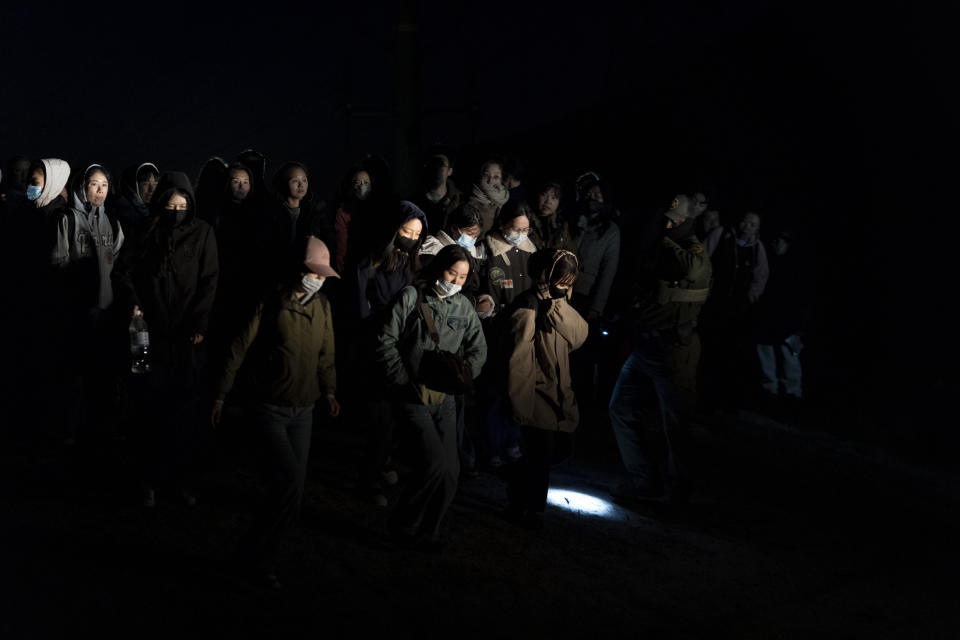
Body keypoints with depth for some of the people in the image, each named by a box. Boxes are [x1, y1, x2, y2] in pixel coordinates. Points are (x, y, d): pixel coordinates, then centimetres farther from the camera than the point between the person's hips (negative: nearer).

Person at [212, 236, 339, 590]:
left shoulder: (322, 306, 7)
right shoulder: (270, 305, -11)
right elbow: (239, 349, -8)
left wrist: (328, 390, 5)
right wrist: (221, 394, -7)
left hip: (304, 411, 6)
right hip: (272, 409, -6)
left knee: (292, 491, 6)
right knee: (289, 483, -17)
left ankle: (263, 558, 20)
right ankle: (255, 553, 2)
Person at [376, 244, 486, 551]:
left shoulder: (463, 307, 7)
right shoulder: (411, 297, -7)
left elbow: (478, 349, 12)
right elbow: (386, 342, -8)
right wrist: (405, 382, -12)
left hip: (444, 398, 5)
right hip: (412, 398, -5)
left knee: (450, 470, 3)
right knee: (435, 462, -16)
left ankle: (427, 531, 21)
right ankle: (403, 524, 4)